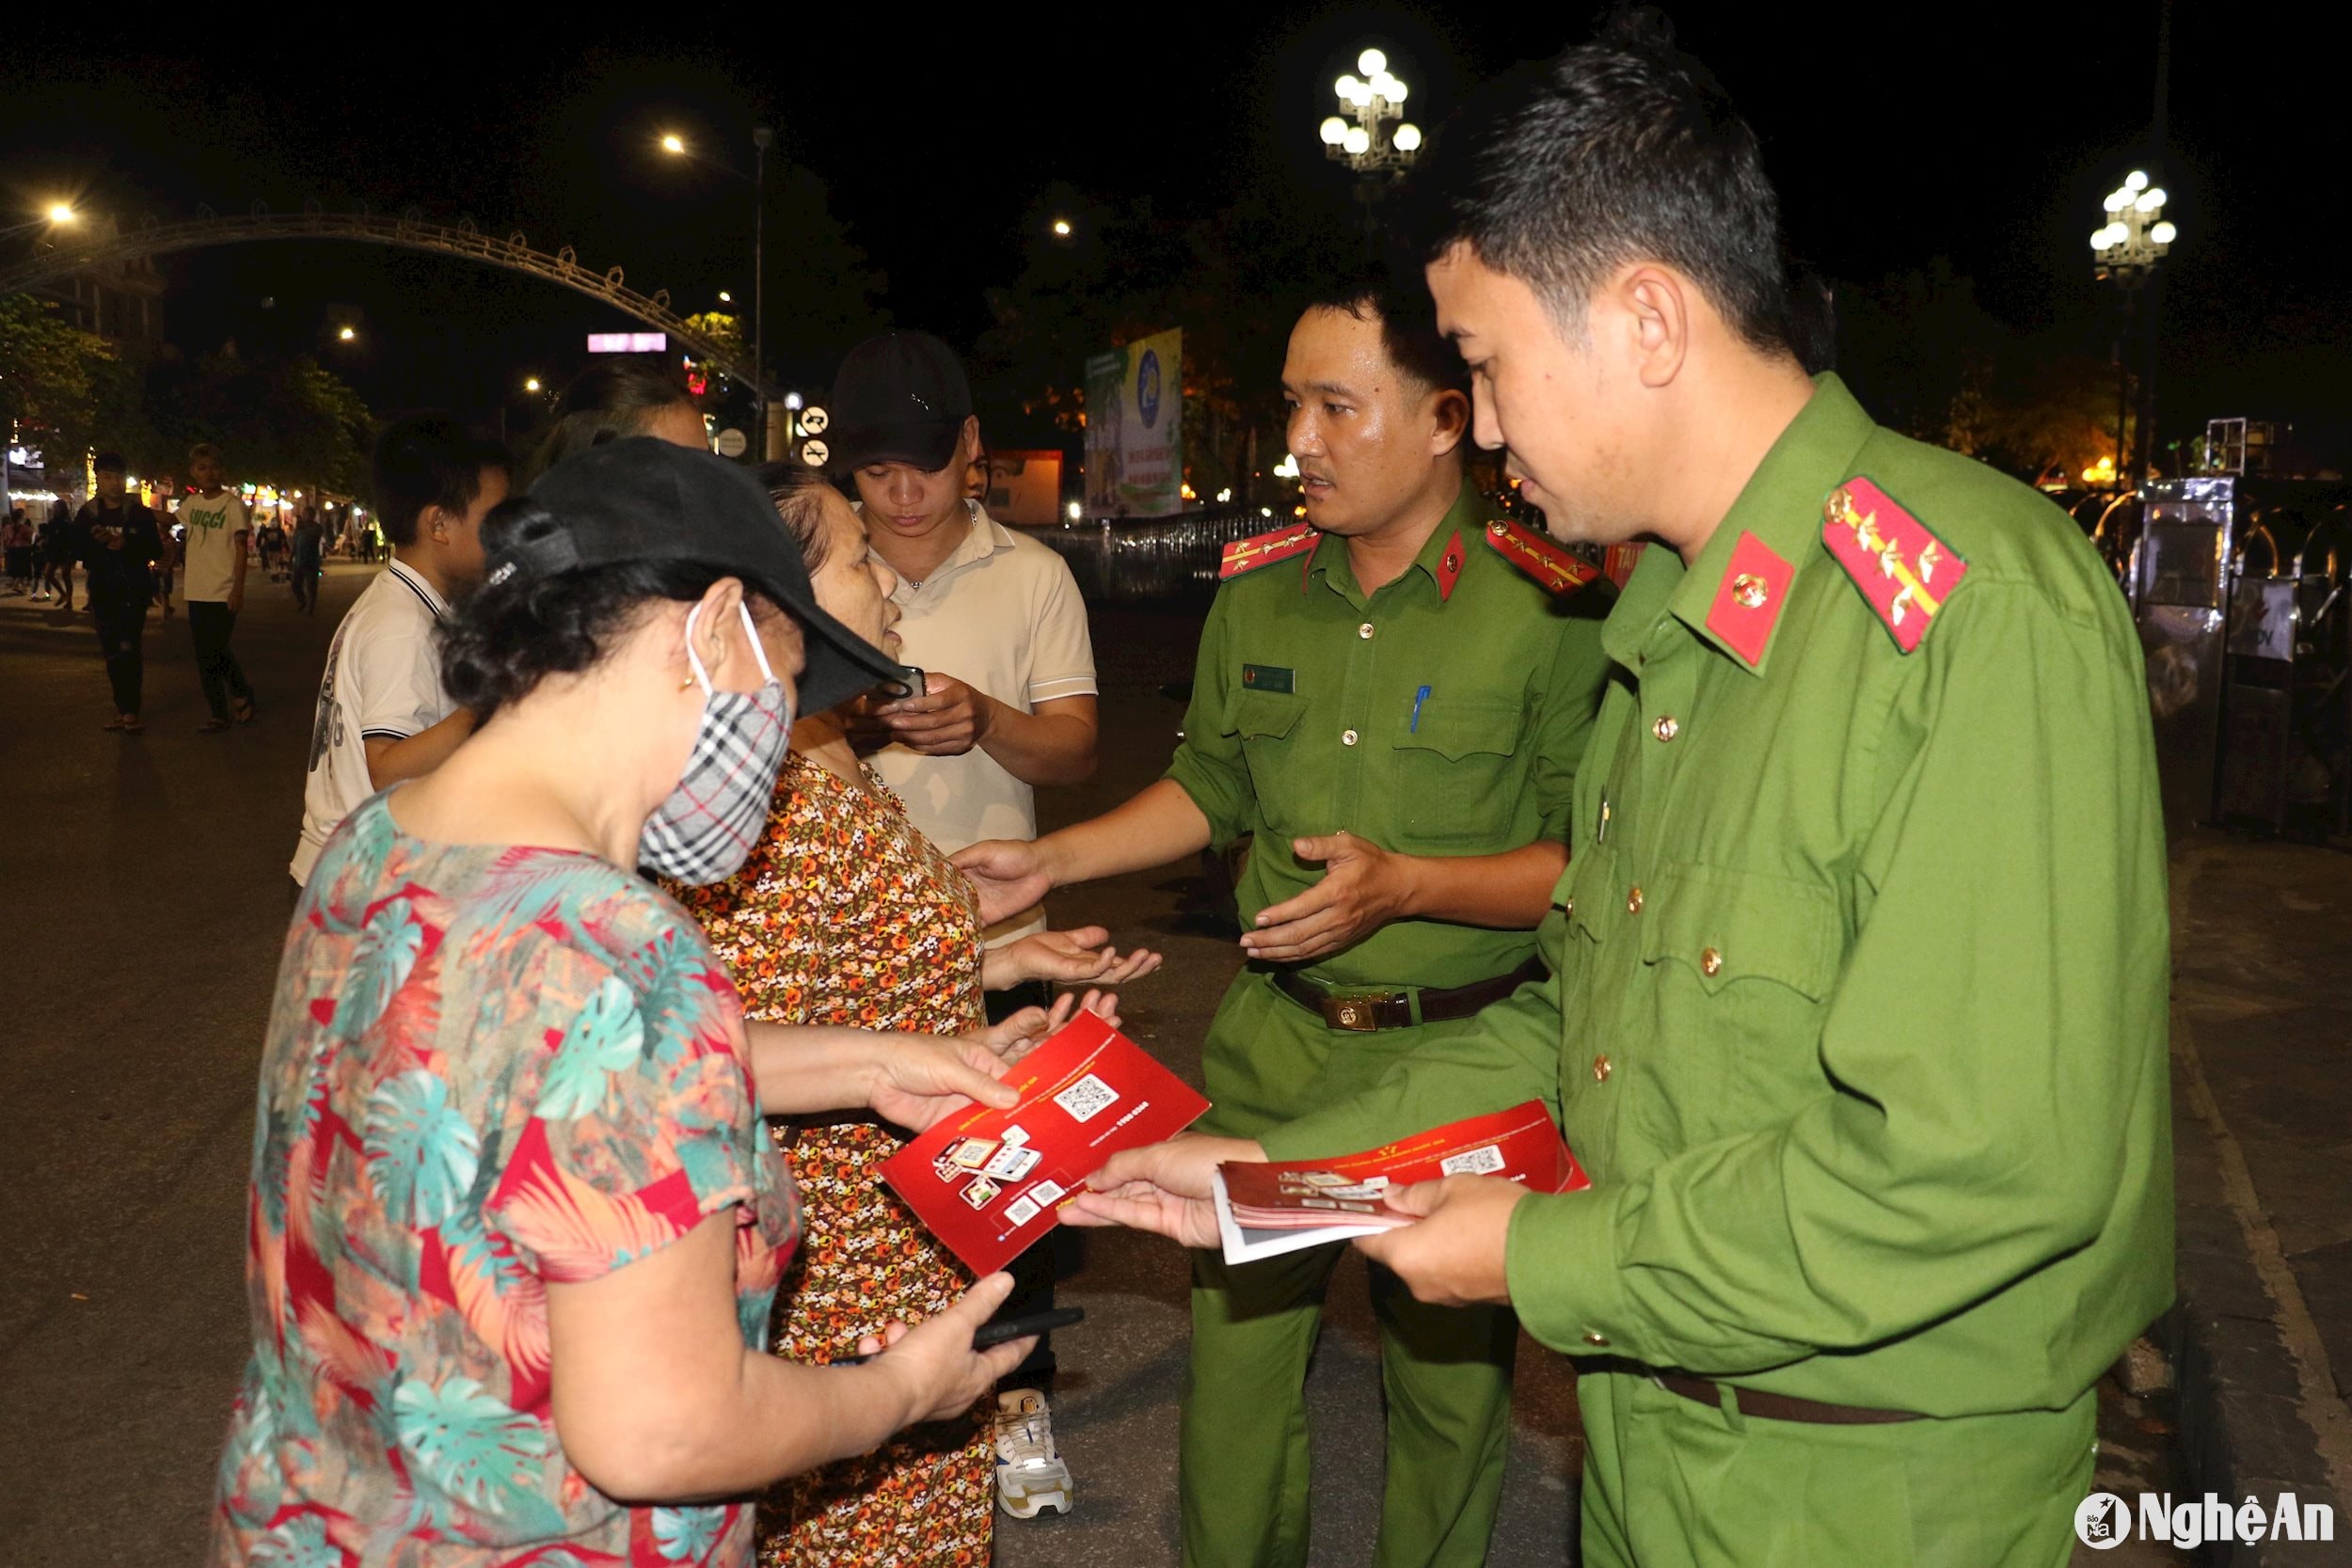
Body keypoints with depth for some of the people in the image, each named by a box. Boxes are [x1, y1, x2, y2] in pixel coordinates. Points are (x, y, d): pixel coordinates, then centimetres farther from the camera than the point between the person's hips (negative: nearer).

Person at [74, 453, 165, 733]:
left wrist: (127, 543, -20)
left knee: (128, 648, -12)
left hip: (133, 590, -3)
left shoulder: (140, 513, -1)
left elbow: (156, 549, -4)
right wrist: (93, 540, -16)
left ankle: (130, 710, -7)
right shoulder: (87, 514, 6)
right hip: (101, 590, 3)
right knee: (111, 651, 7)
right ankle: (122, 709, 15)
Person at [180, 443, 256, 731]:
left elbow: (241, 548, -9)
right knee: (206, 655, 10)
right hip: (197, 592, 6)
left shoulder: (232, 504, -6)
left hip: (223, 592, -6)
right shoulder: (190, 504, 9)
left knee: (213, 654, -8)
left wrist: (238, 588, -15)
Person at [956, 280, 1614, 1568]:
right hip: (1273, 1039, 4)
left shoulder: (1549, 609, -13)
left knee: (1450, 1376, 13)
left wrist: (1403, 884, -24)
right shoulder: (1257, 587, 3)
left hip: (1461, 1052, -3)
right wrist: (1048, 859, 7)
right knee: (1234, 1349, 12)